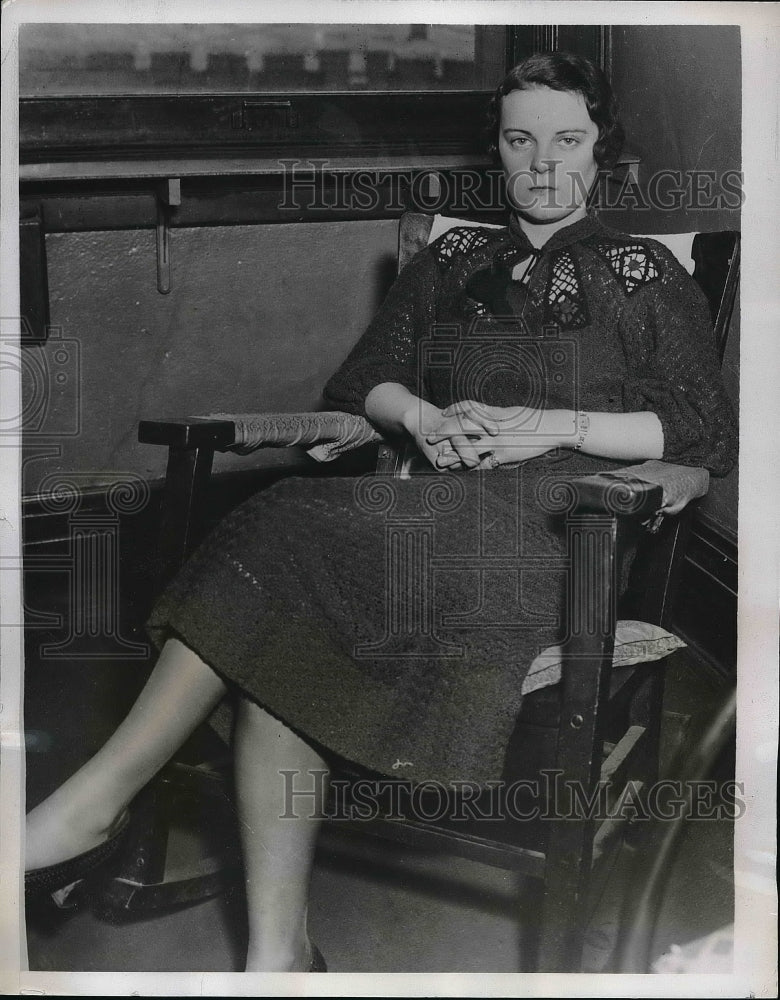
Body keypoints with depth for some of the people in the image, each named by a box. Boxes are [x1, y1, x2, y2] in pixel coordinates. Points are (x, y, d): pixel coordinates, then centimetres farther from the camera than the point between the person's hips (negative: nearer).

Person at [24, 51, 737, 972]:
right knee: (283, 626, -31)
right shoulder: (449, 260, 24)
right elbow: (360, 381, 19)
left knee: (291, 539, -31)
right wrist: (425, 417, -4)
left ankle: (98, 797, -26)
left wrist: (554, 425, -8)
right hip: (436, 502, 4)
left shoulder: (645, 276, 13)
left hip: (555, 525, -4)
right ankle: (278, 950, -32)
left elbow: (708, 438, 4)